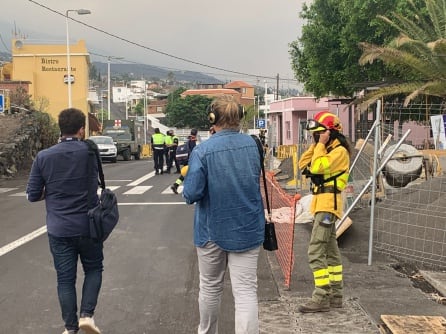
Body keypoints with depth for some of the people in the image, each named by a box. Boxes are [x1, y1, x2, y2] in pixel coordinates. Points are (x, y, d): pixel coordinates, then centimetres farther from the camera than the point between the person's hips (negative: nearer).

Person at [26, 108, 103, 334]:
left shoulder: (43, 157, -7)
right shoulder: (91, 152, -8)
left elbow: (33, 195, -2)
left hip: (59, 230, 1)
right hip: (88, 226, 0)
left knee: (65, 279, 10)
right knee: (93, 269, 19)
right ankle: (87, 315, 7)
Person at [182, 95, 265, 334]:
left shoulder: (202, 151, -15)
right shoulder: (252, 144, -2)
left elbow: (191, 194, -17)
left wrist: (187, 181, 3)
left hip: (212, 229, -1)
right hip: (247, 229, 2)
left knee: (210, 287, 18)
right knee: (246, 291, 2)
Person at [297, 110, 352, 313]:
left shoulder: (339, 151, -11)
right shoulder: (326, 149, 18)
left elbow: (316, 167, -23)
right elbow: (303, 165, 11)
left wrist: (321, 144, -13)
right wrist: (315, 145, 7)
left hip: (328, 204, -10)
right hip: (321, 203, 10)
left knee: (316, 252, -14)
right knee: (331, 251, 14)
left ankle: (321, 298, -11)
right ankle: (335, 296, 23)